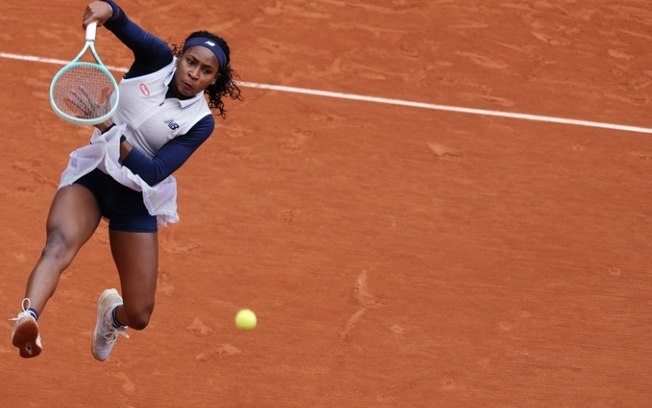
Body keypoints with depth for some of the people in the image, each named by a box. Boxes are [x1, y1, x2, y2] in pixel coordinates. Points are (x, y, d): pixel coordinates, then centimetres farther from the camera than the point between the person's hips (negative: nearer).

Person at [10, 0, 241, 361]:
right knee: (59, 243, -34)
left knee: (138, 316, 2)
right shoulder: (157, 60, -5)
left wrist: (112, 130, -30)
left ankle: (112, 313, 41)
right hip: (91, 174, -1)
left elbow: (154, 173, -19)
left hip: (136, 199, 1)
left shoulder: (201, 122, -9)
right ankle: (27, 318, -61)